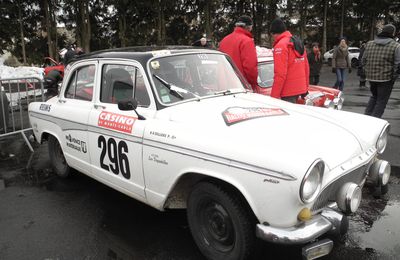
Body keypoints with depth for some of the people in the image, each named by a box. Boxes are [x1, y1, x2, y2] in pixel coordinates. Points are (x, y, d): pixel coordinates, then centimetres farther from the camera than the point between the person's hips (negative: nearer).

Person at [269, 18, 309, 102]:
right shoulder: (298, 43, 15)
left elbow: (280, 74, -20)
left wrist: (274, 95, -19)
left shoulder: (281, 45, -12)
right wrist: (305, 87, 25)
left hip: (289, 91, -9)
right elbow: (306, 68, 17)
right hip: (300, 88, 9)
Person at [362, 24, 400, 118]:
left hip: (371, 77, 5)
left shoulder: (369, 44, 5)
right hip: (386, 78, -5)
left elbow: (364, 61, 9)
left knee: (374, 96, 25)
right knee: (381, 101, 6)